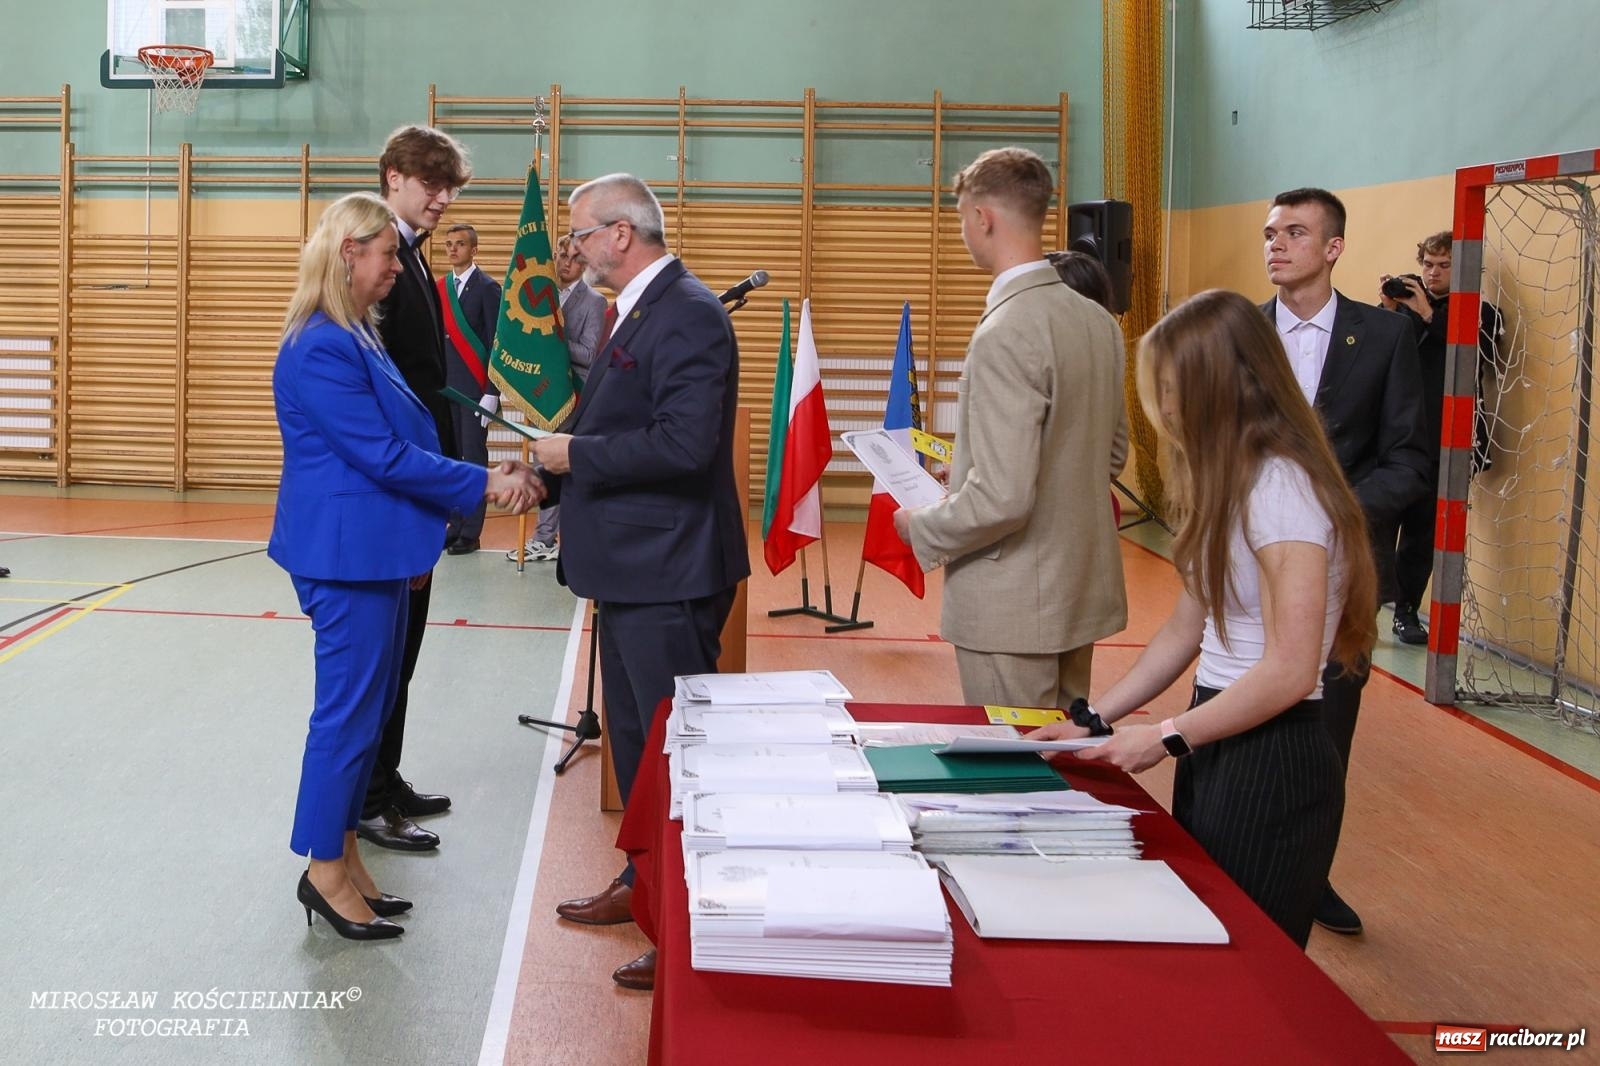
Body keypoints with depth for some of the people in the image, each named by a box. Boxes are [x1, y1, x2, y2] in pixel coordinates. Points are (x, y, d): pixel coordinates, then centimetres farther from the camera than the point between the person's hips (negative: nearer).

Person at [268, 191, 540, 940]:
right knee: (349, 710, -1)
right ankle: (325, 872, 11)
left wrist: (482, 476, 6)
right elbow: (383, 455, -20)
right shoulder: (321, 349, -18)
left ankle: (343, 859, 24)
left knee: (367, 709, 14)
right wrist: (486, 485, -14)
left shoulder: (357, 339, 13)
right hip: (347, 554, -10)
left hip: (374, 549, 10)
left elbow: (403, 441, 16)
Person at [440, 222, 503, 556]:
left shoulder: (488, 288, -6)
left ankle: (471, 533, 2)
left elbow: (495, 342, -9)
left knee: (474, 456, -2)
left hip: (475, 387, -6)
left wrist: (491, 392, -14)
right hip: (444, 386, 6)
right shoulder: (439, 288, 12)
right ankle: (454, 526, 14)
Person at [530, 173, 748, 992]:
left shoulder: (687, 314, -18)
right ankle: (645, 884, 35)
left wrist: (576, 454, -18)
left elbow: (684, 442, -28)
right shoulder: (636, 311, 13)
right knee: (632, 737, 20)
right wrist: (552, 466, 5)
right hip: (628, 565, 11)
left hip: (668, 572, -11)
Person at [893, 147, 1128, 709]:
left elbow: (1003, 498, -26)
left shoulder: (1005, 333, -22)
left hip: (1013, 606, -8)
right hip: (1083, 593, 8)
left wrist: (922, 529, -7)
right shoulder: (1098, 321, 4)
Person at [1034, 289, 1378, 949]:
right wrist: (1097, 720, 5)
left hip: (1272, 759, -9)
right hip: (1219, 747, 9)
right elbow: (1186, 630, 13)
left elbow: (1289, 672, -22)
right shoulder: (1233, 485, 12)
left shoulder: (1280, 487, -18)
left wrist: (1167, 738, -15)